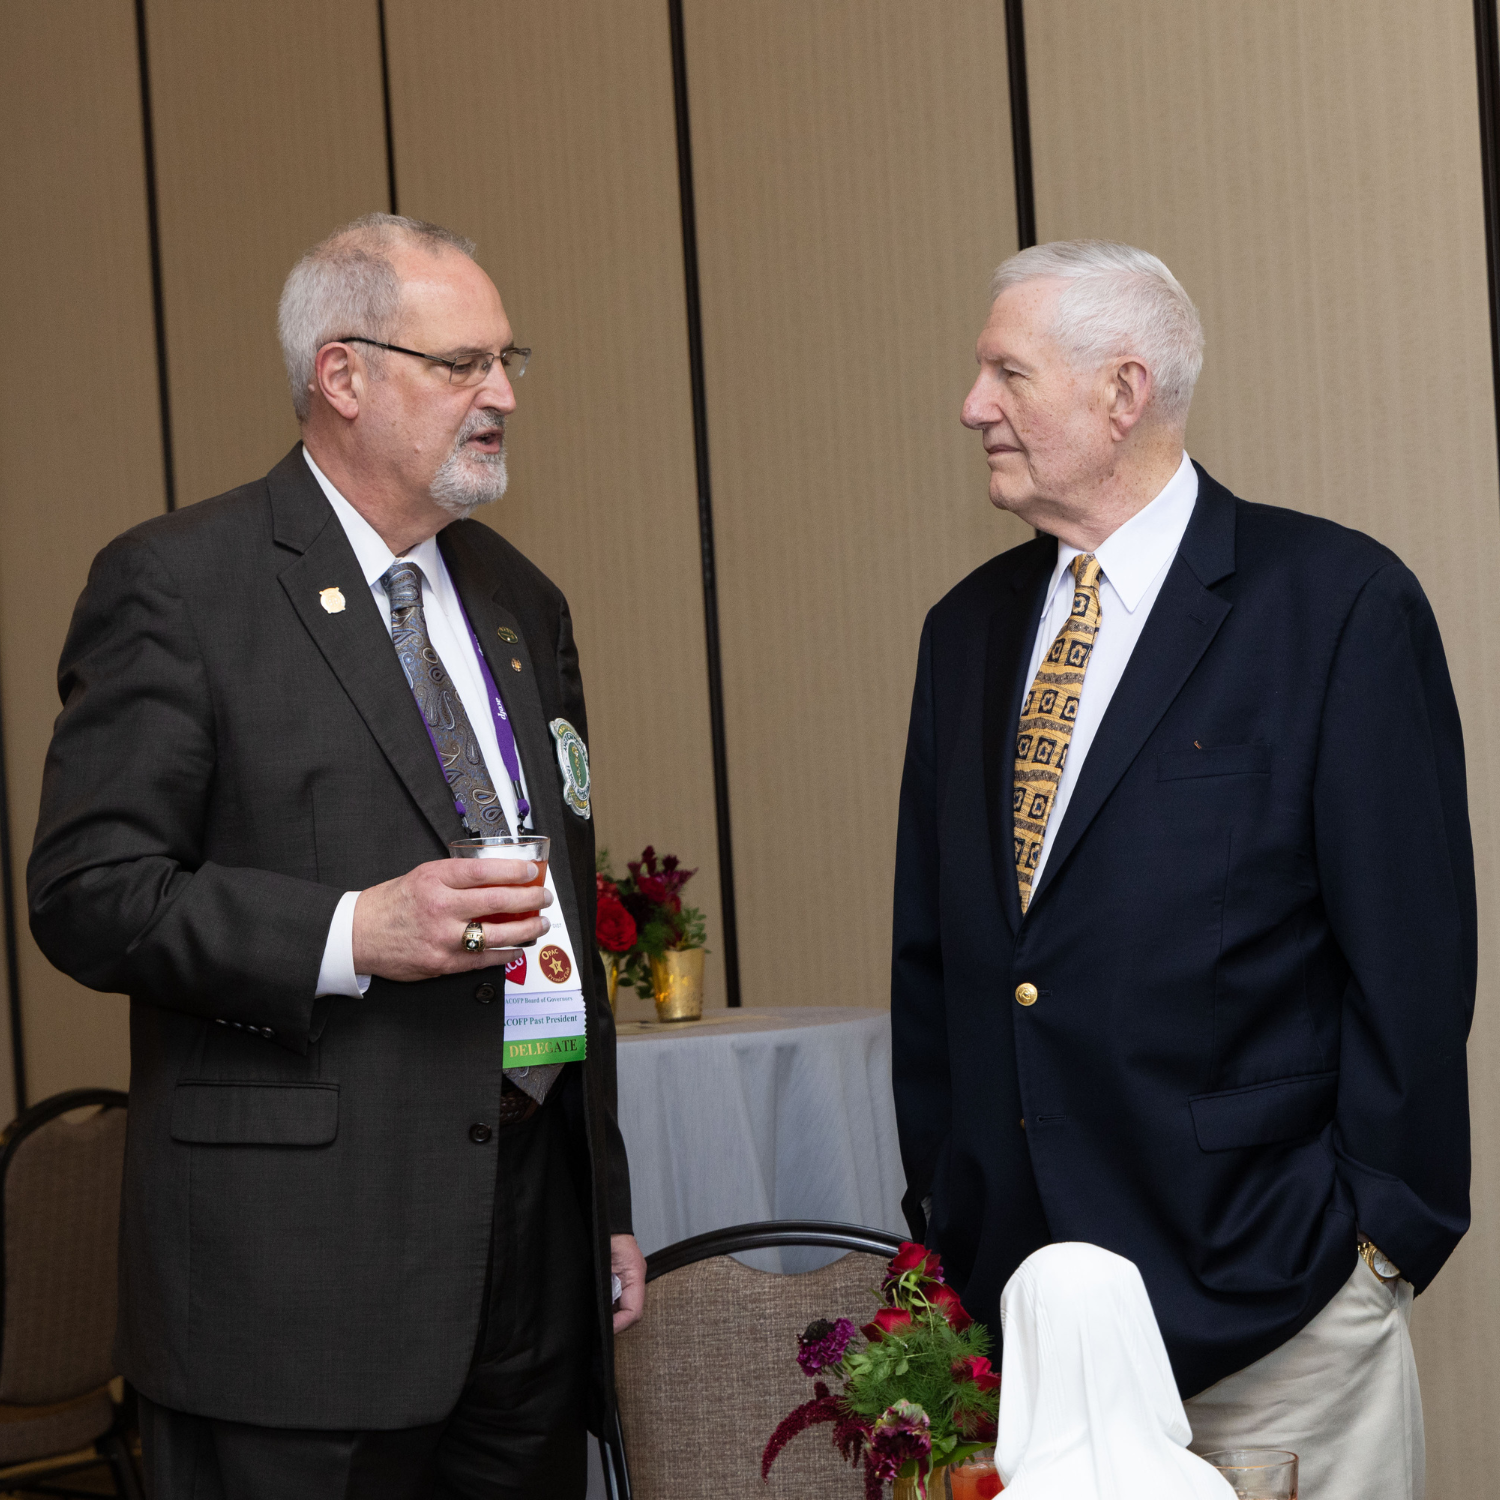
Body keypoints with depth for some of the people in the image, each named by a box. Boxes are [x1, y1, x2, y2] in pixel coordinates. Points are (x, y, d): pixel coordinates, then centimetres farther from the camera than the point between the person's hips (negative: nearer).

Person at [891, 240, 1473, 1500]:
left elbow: (1412, 953, -8)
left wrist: (1387, 1224, -9)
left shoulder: (1342, 603, -8)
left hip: (1274, 1293, -5)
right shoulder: (971, 627, 11)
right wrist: (939, 1210, 11)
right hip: (1016, 1287, 5)